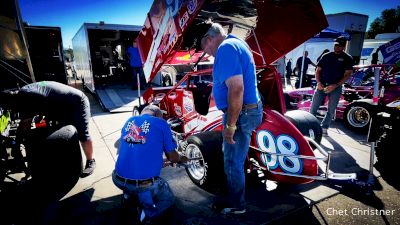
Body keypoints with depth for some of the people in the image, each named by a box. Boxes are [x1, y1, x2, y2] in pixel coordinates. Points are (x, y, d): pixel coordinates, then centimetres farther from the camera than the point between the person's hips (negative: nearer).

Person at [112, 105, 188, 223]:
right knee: (168, 199, 23)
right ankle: (146, 213, -3)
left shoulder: (129, 120, 10)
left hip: (118, 179, 5)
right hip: (145, 184, -5)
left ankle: (129, 194, 17)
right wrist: (181, 159, 27)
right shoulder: (161, 123, -4)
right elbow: (172, 156, 3)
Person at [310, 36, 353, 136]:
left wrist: (335, 85, -16)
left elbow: (347, 75, -3)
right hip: (322, 85, 1)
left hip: (336, 87, -1)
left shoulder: (347, 58, 4)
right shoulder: (326, 56, 10)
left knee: (331, 110, 4)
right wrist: (318, 82, -8)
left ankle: (324, 127, 18)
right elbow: (318, 70, 10)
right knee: (313, 107, -3)